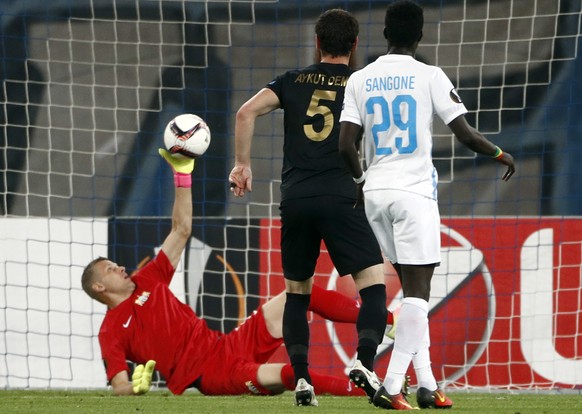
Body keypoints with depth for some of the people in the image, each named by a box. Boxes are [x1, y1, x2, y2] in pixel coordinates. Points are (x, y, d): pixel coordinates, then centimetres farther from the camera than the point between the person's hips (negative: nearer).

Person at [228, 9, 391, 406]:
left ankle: (302, 379, 5)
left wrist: (242, 164, 7)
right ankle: (365, 360, -27)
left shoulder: (293, 81, 13)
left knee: (297, 294, 16)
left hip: (295, 200, 3)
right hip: (341, 198, -3)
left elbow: (247, 112, 1)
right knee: (374, 286, -3)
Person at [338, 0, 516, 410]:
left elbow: (346, 145, 0)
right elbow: (466, 134, -9)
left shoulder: (360, 80, 5)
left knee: (411, 287, 14)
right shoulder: (430, 77, -6)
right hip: (414, 192, -5)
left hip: (376, 192, 5)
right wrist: (502, 154, 10)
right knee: (417, 292, -3)